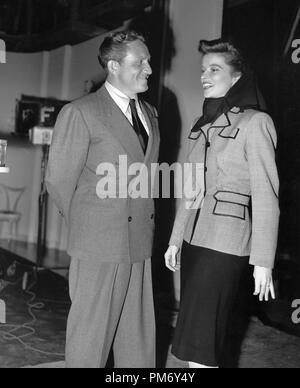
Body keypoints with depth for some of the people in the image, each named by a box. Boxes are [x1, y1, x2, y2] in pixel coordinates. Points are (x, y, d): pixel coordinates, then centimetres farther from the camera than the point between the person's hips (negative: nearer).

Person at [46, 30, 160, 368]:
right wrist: (85, 227, 5)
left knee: (139, 337, 14)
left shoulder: (149, 113, 14)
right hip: (99, 248, -6)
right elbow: (59, 181, -4)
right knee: (91, 335, 6)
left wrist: (145, 222, 10)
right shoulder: (80, 113, -7)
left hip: (140, 245, 6)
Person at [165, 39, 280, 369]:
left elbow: (265, 196, -10)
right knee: (201, 340, 10)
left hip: (225, 243, -6)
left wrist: (263, 261, -12)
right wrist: (176, 239, 18)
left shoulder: (255, 122, -7)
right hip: (193, 239, 7)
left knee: (198, 346, -5)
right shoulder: (203, 125, 12)